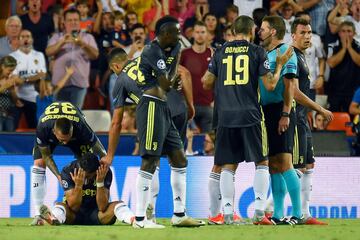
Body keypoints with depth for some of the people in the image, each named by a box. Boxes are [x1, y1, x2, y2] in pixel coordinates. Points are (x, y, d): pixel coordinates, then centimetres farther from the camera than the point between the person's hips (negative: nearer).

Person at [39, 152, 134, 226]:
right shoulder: (68, 171, -16)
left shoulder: (105, 172, -14)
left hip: (96, 216, 1)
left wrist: (100, 183, -30)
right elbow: (74, 207, -20)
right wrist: (78, 185, -34)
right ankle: (54, 219, -66)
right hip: (74, 216, -1)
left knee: (117, 205, -24)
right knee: (60, 206, -30)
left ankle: (132, 219, -57)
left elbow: (102, 207, -19)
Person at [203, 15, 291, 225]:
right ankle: (259, 212, -3)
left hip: (225, 116, 3)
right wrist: (280, 66, 11)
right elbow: (270, 84, -4)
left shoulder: (221, 53, 9)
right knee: (262, 163, 7)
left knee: (229, 166, 8)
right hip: (250, 116, -3)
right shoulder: (257, 52, -1)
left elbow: (207, 83, 9)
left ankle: (228, 213, 2)